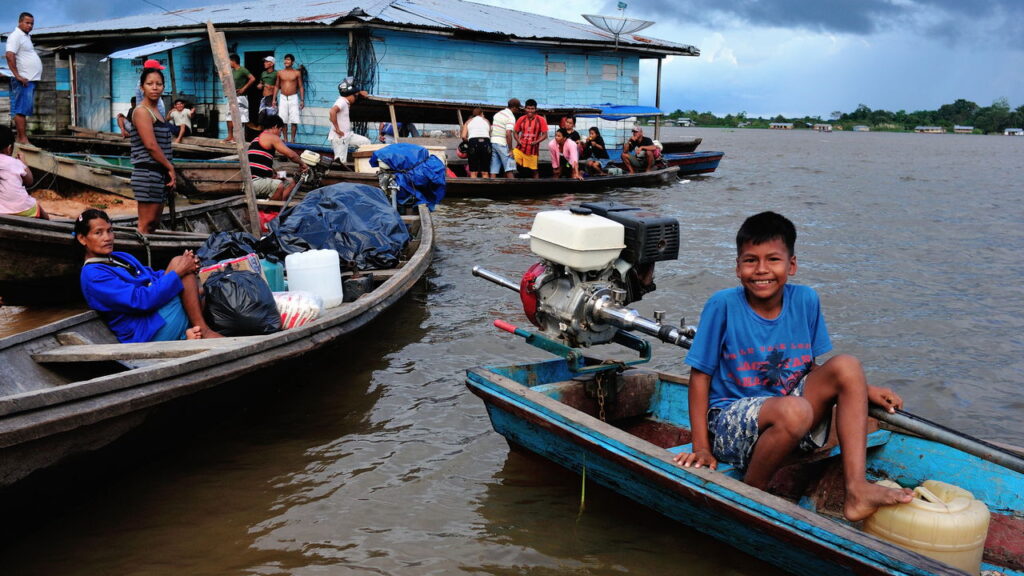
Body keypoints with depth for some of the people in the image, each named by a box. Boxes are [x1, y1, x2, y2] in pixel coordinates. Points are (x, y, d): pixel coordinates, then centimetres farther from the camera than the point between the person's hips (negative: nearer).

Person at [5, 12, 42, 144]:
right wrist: (17, 76, -23)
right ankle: (22, 139, -12)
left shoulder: (26, 36, 21)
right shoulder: (16, 36, -9)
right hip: (23, 80, -10)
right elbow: (9, 55, -20)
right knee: (21, 109, -10)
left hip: (30, 79, 10)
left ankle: (21, 136, 14)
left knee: (25, 110, 10)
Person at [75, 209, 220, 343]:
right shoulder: (92, 276, -8)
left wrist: (187, 265, 1)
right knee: (176, 262, -14)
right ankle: (203, 331, -17)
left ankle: (193, 330, -20)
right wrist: (177, 272, -16)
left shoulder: (122, 257, 21)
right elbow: (140, 300, -18)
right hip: (149, 335, -9)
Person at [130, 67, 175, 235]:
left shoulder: (156, 111, 18)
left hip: (160, 173, 9)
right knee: (146, 224, -9)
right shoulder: (141, 111, -10)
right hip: (148, 172, -9)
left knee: (154, 222, 10)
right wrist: (170, 167, -9)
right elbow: (150, 145, -17)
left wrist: (169, 171, 14)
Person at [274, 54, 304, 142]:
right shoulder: (280, 73, 7)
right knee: (283, 121, 1)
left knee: (294, 120, -6)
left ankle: (292, 139, 1)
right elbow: (277, 86, 12)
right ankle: (285, 139, 9)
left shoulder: (297, 73, 2)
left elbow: (301, 87, 3)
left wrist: (302, 100, -4)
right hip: (283, 98, 2)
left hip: (293, 98, -2)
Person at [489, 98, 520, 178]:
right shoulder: (511, 117, -9)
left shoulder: (498, 114, 16)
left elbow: (491, 130, 18)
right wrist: (510, 150, -17)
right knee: (509, 169, -7)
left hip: (492, 142, 7)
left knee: (494, 170, 5)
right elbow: (508, 134, -19)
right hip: (502, 144, -7)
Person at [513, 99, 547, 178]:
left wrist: (536, 142, -17)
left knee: (534, 170, 4)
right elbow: (516, 133, 14)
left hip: (533, 150, -2)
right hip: (520, 148, 2)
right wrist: (518, 140, -7)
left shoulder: (541, 120, -2)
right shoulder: (521, 120, 6)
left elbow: (545, 135, -2)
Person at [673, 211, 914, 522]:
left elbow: (811, 368, 13)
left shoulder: (805, 300, 2)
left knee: (846, 365, -15)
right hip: (731, 419, -5)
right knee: (793, 411, -35)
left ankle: (856, 489, -21)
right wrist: (701, 447, -12)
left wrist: (863, 389, -1)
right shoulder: (723, 305, -11)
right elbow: (700, 376, -7)